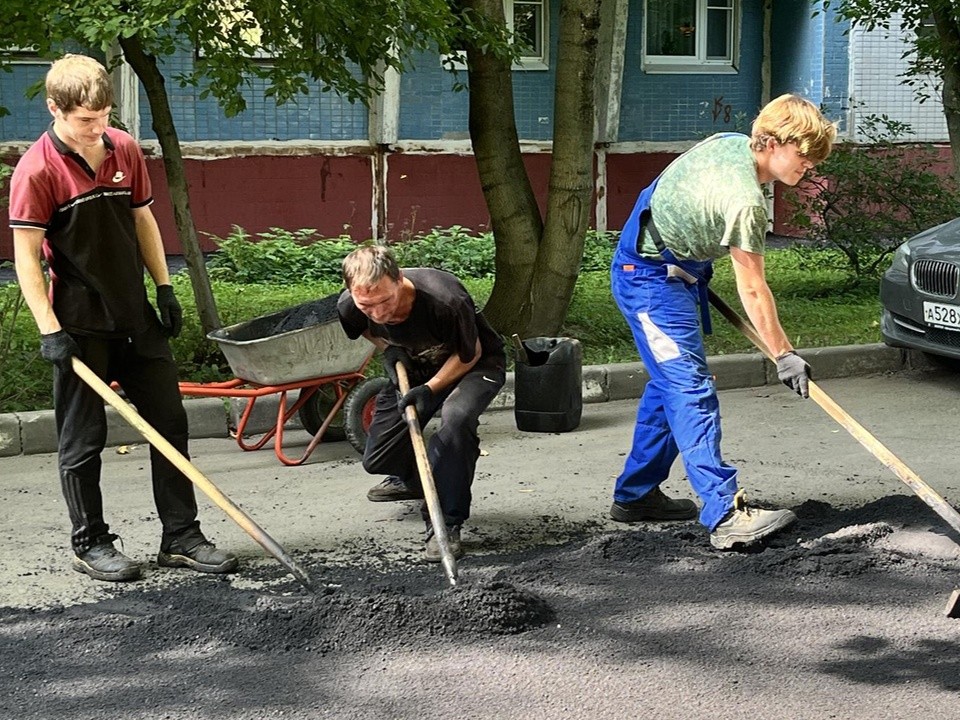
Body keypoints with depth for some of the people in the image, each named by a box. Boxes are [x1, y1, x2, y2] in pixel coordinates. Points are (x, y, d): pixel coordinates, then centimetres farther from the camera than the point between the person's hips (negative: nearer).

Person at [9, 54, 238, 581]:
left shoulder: (125, 151, 3)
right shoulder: (37, 171, -14)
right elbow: (26, 257, -14)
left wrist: (164, 289, 12)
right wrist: (49, 330, -19)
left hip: (135, 315, 6)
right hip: (79, 324, -6)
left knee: (170, 422, 8)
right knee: (83, 439, 3)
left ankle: (181, 537, 16)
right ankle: (90, 545, 16)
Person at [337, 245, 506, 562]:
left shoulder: (445, 301, -40)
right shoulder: (349, 308, -25)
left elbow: (470, 355, -20)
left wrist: (430, 389, -29)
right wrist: (388, 348, -15)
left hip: (474, 366, -5)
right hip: (414, 367, 5)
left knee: (456, 417, -38)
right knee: (377, 460, 5)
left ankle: (445, 523, -27)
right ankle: (410, 477, 44)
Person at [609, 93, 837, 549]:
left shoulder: (730, 143, 0)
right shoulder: (744, 199, -27)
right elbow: (752, 290, -22)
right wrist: (784, 355, -15)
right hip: (652, 280, -11)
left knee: (669, 383, 17)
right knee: (692, 391, -17)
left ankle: (635, 495, 25)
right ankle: (726, 516, -25)